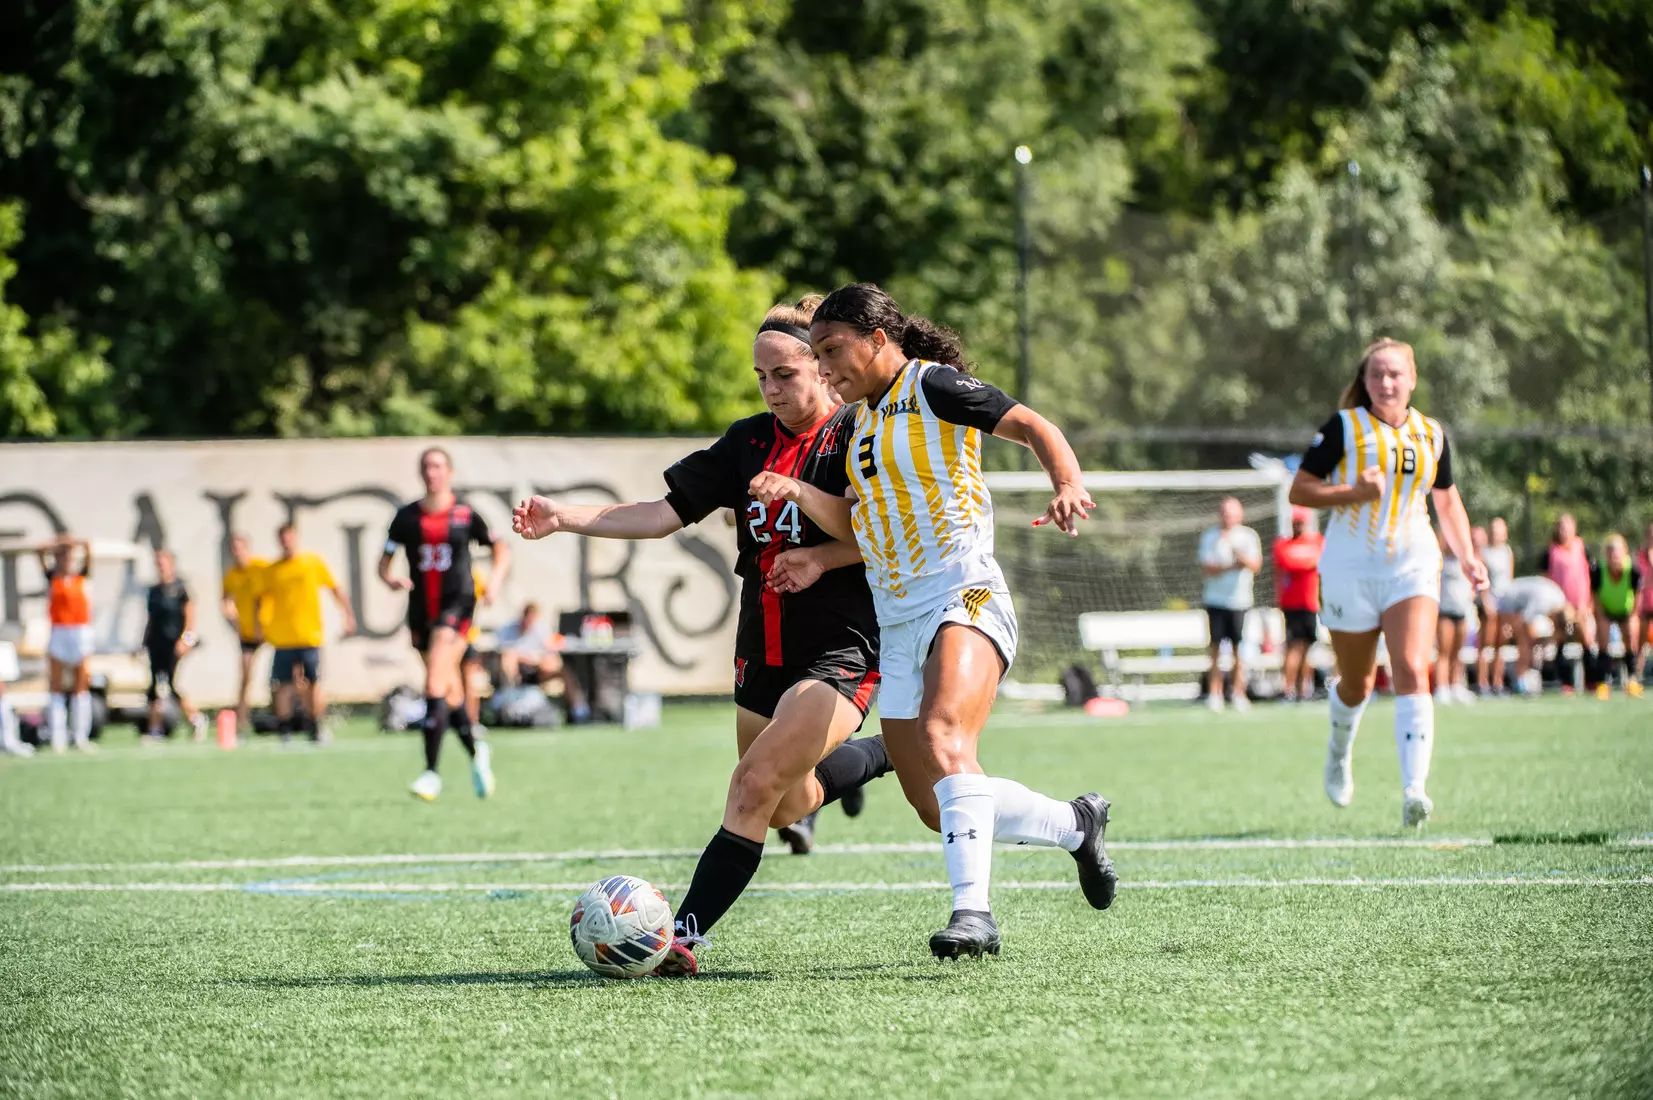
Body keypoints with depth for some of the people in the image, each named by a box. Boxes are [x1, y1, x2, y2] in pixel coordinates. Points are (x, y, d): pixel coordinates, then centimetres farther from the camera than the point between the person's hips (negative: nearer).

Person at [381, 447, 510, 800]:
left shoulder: (466, 515, -1)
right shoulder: (406, 516, 5)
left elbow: (501, 550, 11)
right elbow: (384, 561, 9)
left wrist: (495, 579, -7)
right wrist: (390, 580, -13)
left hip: (457, 604, -4)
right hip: (421, 609, 4)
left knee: (435, 685, -19)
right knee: (451, 692, 14)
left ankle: (431, 773, -20)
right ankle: (476, 752, 38)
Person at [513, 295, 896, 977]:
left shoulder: (858, 436, -10)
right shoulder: (750, 442, 7)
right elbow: (665, 514, 4)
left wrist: (823, 558, -20)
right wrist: (564, 518, -6)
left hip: (840, 652, -7)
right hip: (763, 653, 8)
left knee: (755, 789, -21)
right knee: (789, 807, 21)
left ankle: (683, 935, -22)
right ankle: (890, 750, 50)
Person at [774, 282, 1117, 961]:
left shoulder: (930, 384, -4)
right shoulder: (863, 418, 20)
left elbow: (1035, 428, -9)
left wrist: (1069, 487, -28)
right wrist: (800, 494, 4)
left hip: (963, 599, -9)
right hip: (898, 624, 9)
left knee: (944, 737, -33)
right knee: (937, 810, 6)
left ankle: (973, 910, -43)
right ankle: (1076, 824, 27)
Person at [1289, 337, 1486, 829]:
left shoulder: (1431, 435, 8)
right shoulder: (1344, 428, -2)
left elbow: (1447, 500, 21)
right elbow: (1299, 491, -3)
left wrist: (1467, 557, 9)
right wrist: (1354, 491, -18)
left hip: (1413, 567, 1)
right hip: (1350, 569, -1)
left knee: (1412, 672, -18)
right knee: (1357, 683, 9)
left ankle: (1414, 791, -26)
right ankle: (1339, 751, 44)